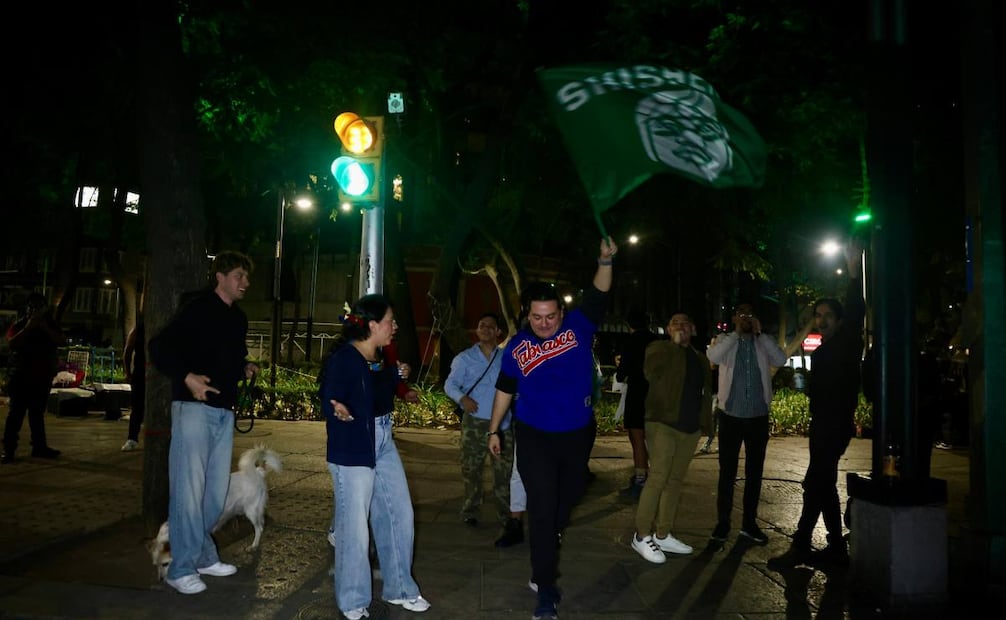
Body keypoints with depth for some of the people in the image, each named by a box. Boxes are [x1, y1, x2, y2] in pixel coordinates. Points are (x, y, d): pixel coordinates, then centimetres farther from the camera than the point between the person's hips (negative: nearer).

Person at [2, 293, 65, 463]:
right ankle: (8, 449, -4)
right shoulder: (18, 325, 1)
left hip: (43, 376, 3)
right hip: (21, 376, -3)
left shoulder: (51, 325, 10)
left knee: (38, 412, 10)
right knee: (16, 412, -5)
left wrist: (45, 327, -15)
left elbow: (62, 341, -6)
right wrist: (28, 327, -19)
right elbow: (11, 343, -15)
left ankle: (39, 446, 15)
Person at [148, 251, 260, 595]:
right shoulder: (197, 308, -7)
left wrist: (245, 368, 8)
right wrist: (186, 377, -24)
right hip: (195, 405, -8)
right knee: (189, 488, -4)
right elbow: (160, 347, -12)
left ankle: (203, 556, 27)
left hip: (224, 410, 8)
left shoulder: (238, 318, 16)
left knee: (217, 488, 13)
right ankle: (182, 568, 6)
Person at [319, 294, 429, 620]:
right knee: (354, 525, 0)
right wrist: (341, 412, -40)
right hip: (352, 449, -8)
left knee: (399, 515, 13)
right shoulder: (342, 358, -16)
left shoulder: (381, 357, 7)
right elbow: (330, 404, -22)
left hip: (384, 444, 8)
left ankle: (399, 588, 30)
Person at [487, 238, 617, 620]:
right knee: (542, 507, -4)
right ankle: (546, 587, 8)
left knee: (572, 493, 23)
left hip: (578, 433, 2)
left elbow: (598, 296, -21)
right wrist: (494, 430, 8)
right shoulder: (517, 347, -7)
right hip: (535, 437, -2)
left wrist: (605, 261, -38)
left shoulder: (579, 326, -9)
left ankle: (547, 539, 54)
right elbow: (505, 390, 4)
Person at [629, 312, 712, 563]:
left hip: (690, 427, 7)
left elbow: (706, 392, 21)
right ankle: (642, 536, -2)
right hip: (664, 423, -7)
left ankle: (662, 535, 19)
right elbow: (650, 372, -17)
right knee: (658, 478, -12)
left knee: (675, 481, 10)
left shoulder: (700, 358, 19)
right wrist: (674, 344, -10)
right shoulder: (660, 347, 1)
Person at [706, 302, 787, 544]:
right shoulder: (725, 340, 1)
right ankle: (723, 522, 11)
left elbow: (781, 360, -12)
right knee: (727, 472, 3)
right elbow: (713, 356, -20)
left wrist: (760, 334, -11)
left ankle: (749, 522, 20)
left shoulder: (764, 343, 6)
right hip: (731, 415, -2)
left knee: (754, 472, 10)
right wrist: (736, 333, -15)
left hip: (758, 416, 2)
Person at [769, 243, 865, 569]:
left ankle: (800, 546, -6)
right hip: (821, 425, 9)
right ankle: (836, 548, 19)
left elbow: (855, 314, -24)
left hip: (837, 425, -9)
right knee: (824, 484, 11)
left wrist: (854, 274, -35)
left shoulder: (846, 345, -7)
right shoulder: (820, 352, 17)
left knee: (815, 483, -10)